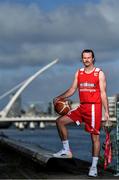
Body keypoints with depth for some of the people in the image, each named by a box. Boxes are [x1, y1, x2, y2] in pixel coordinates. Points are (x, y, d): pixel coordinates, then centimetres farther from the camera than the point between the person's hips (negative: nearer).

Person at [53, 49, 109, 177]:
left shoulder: (99, 73, -3)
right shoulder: (78, 73, 10)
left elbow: (103, 93, -5)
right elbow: (72, 89, 13)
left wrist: (106, 112, -10)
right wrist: (59, 98, 0)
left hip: (94, 107, -5)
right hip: (82, 107, 5)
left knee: (95, 136, -2)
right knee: (60, 121, -3)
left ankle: (94, 166, 4)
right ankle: (66, 150, 6)